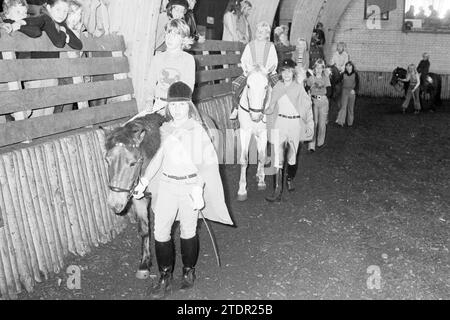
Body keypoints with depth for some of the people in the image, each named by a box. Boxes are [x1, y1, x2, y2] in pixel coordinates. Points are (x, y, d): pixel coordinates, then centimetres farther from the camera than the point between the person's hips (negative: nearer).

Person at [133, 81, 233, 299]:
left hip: (190, 185, -4)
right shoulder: (165, 129, 4)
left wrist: (198, 191, -18)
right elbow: (159, 156, 12)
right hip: (166, 185, 4)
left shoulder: (196, 130, -9)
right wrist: (144, 182, 9)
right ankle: (165, 277, 18)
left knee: (188, 231, 9)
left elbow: (203, 162, -9)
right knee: (160, 232, 2)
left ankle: (189, 271, 32)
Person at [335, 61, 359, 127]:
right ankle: (340, 121, -19)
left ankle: (350, 122, 16)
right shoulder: (343, 74, 4)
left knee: (351, 108, 6)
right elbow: (340, 82, 6)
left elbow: (357, 84, -2)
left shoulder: (355, 74, 1)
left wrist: (354, 90, -17)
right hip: (344, 91, 0)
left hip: (352, 92, 0)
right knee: (343, 106, -11)